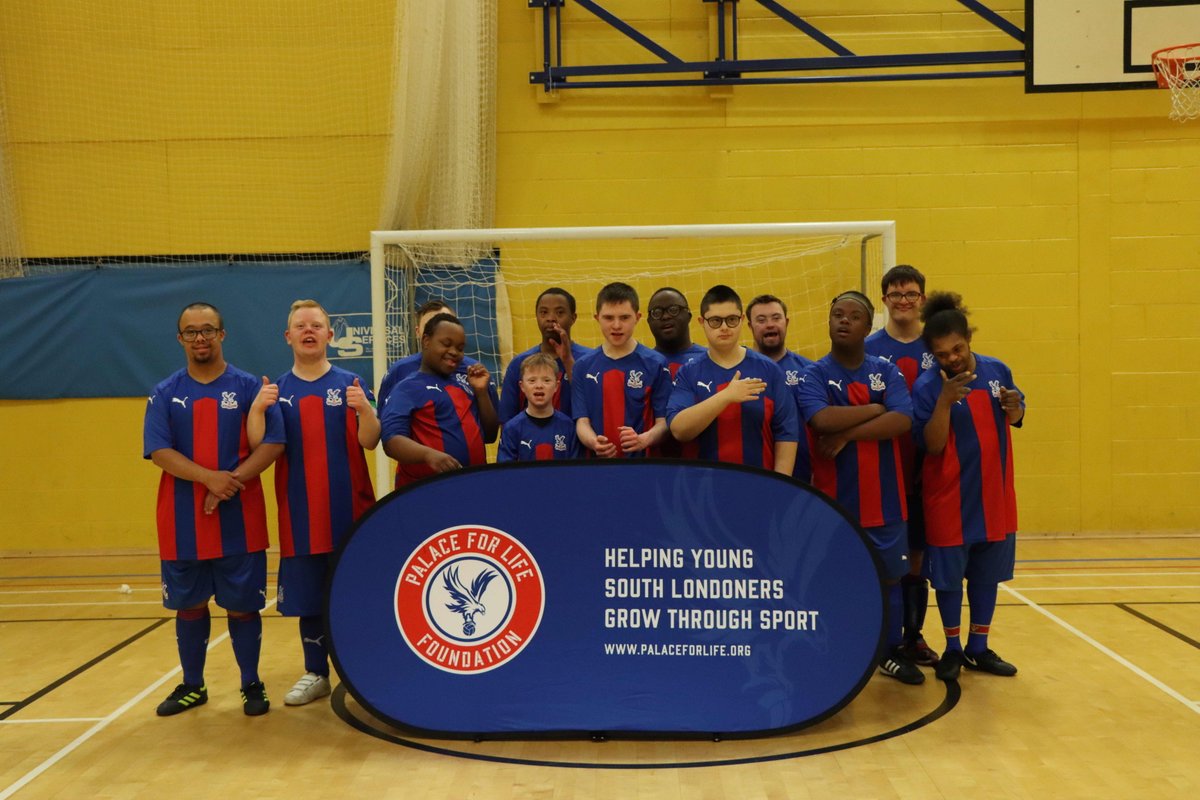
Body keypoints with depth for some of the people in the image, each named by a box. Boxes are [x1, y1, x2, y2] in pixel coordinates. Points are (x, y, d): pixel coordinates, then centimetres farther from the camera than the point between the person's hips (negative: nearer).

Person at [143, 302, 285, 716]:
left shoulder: (249, 387, 1)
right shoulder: (165, 394, 6)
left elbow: (273, 442, -6)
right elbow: (158, 451, -5)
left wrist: (231, 482, -18)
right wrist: (210, 478, -20)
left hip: (239, 520, -2)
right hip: (182, 522, 2)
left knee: (242, 604, 4)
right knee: (189, 604, 12)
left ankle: (252, 685, 19)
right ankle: (192, 685, 28)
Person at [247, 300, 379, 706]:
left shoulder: (350, 384, 2)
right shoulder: (276, 390, 7)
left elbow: (369, 440, -7)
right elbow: (259, 448, -3)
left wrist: (364, 408, -27)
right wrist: (256, 409, -20)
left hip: (350, 512, -2)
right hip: (301, 516, 2)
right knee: (308, 596, 9)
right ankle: (315, 673, 23)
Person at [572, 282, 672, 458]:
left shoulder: (655, 364, 1)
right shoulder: (584, 366, 7)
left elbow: (664, 421, -1)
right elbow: (582, 420, 4)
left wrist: (642, 440, -20)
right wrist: (594, 442, -16)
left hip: (643, 459, -2)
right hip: (598, 462, 2)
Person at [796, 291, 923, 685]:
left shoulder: (886, 371, 5)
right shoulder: (813, 374, -2)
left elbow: (903, 420, -12)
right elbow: (822, 419, -22)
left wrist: (847, 433, -18)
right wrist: (876, 408, -11)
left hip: (884, 499, 3)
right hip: (833, 500, -2)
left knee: (889, 575, 11)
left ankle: (891, 651, 27)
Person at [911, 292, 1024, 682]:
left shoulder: (997, 370, 0)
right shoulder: (927, 386, -13)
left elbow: (1013, 419, 14)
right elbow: (933, 445, -17)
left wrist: (1013, 408, -10)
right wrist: (944, 402, -31)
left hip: (994, 494, 4)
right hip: (949, 499, -4)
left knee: (987, 573, 13)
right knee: (949, 574, 7)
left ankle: (979, 648, 28)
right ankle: (952, 649, 24)